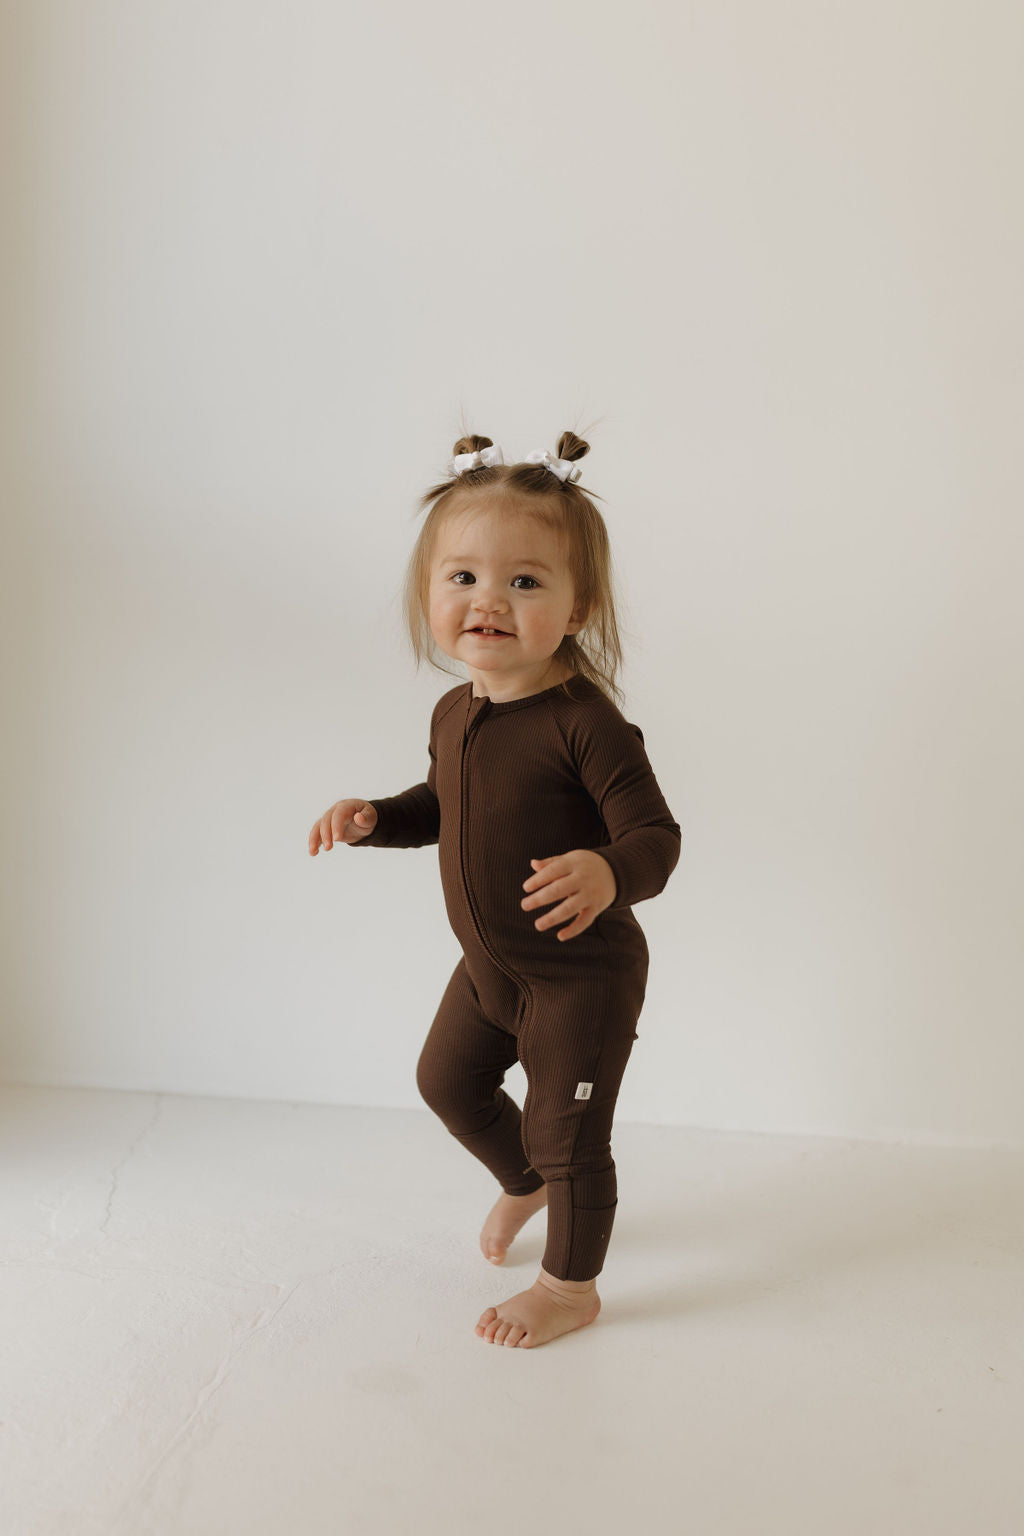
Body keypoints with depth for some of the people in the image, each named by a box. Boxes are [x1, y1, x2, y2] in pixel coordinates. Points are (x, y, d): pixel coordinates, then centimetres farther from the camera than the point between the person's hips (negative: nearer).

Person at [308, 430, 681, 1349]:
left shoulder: (584, 722, -26)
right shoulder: (455, 714, -2)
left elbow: (656, 835, -27)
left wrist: (606, 874, -48)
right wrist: (372, 819, -1)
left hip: (583, 974, -8)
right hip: (488, 965, 8)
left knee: (568, 1133, 7)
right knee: (448, 1079, 25)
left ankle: (571, 1287, 33)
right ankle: (523, 1183, 54)